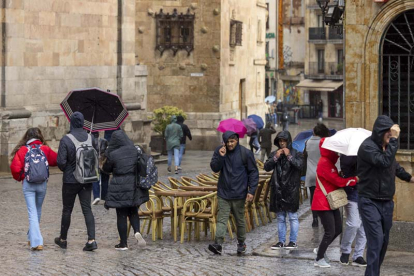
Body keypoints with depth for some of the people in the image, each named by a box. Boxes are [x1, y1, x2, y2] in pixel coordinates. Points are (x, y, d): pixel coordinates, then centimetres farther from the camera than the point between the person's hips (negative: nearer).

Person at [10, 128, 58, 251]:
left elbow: (15, 168, -8)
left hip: (28, 184, -2)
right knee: (38, 211, 20)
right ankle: (32, 238, 34)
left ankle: (36, 242, -14)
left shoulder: (22, 150, -3)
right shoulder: (45, 149, 0)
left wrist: (19, 178, 12)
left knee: (32, 213, -2)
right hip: (42, 183, 2)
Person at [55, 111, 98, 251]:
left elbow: (61, 162, -17)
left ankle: (63, 239, 24)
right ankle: (91, 239, -11)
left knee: (67, 210, 10)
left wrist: (64, 169, 5)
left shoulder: (65, 140, -14)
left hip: (70, 180, -3)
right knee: (87, 209, 3)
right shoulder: (90, 138, -2)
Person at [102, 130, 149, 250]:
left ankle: (123, 243, 9)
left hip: (119, 188, -4)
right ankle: (137, 231, -7)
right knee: (133, 212, 19)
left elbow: (106, 169, 0)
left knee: (121, 215, 5)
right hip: (135, 186, 4)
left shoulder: (113, 154, -14)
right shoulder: (135, 150, -3)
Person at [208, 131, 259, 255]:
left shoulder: (246, 153, -6)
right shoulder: (219, 151, 2)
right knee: (222, 219, -8)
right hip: (223, 193, 1)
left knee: (240, 220, 10)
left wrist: (251, 191, -9)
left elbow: (253, 172, -2)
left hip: (239, 194, -1)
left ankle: (241, 243, 26)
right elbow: (214, 168, -2)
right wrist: (220, 157, -18)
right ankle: (218, 244, -17)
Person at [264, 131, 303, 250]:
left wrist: (289, 156, -17)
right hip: (278, 189, 4)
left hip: (291, 189, -4)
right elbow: (267, 167, -1)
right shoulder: (274, 154, 10)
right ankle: (281, 241, 15)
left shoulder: (296, 154, 0)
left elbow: (299, 165, -18)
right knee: (280, 218, 9)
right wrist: (275, 158, -11)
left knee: (292, 216, -1)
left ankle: (293, 241, 4)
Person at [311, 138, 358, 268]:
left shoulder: (329, 162, 14)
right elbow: (338, 181, -21)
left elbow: (337, 178, 14)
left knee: (338, 229, 10)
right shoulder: (324, 163, -19)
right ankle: (319, 259, 5)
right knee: (330, 232, -7)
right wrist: (355, 179, -15)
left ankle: (320, 250, 27)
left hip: (331, 202, 10)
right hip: (323, 203, -10)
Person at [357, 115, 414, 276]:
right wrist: (394, 140, -28)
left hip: (386, 202, 8)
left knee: (384, 240, 12)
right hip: (370, 201, -8)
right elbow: (385, 162, -31)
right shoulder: (368, 146, -16)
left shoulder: (386, 146, 9)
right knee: (376, 240, -16)